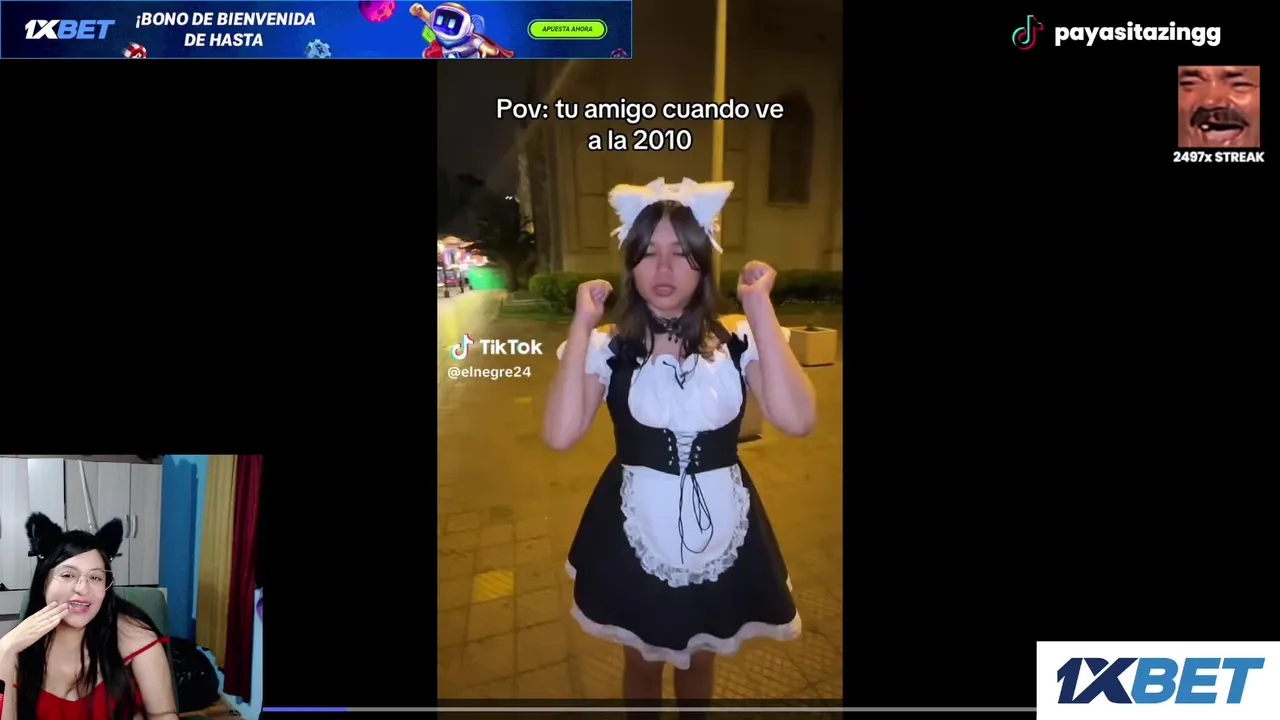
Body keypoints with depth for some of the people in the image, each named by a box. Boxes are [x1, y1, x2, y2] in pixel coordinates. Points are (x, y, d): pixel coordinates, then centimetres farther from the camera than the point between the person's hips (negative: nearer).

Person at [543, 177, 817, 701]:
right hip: (638, 534, 0)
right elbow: (560, 435, -24)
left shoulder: (737, 343, -9)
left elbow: (797, 420, -25)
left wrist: (760, 308, -23)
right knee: (643, 661, 22)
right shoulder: (608, 348, -10)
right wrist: (582, 325, -22)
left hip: (720, 533, 1)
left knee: (699, 660, 24)